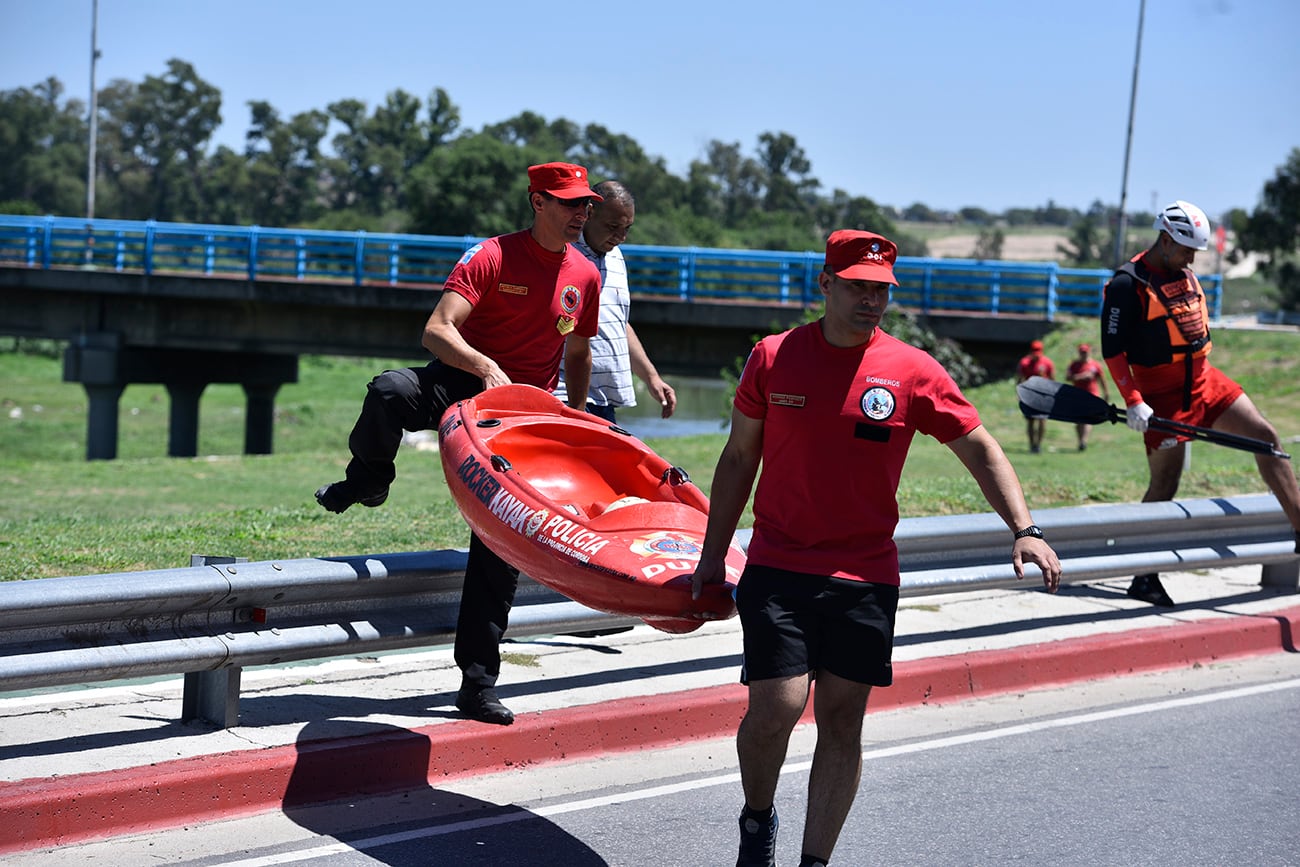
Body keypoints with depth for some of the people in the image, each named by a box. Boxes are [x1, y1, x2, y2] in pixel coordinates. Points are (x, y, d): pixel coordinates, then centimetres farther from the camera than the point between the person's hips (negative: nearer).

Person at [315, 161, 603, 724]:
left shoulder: (587, 277, 5)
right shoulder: (493, 257, -10)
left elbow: (577, 355, 20)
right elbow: (436, 330, -20)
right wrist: (486, 367, -36)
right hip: (462, 383, -3)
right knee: (389, 392, -37)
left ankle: (478, 684, 2)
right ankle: (368, 482, -3)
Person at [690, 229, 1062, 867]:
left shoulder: (912, 372, -1)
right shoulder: (774, 358, 1)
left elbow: (980, 450, 4)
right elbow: (738, 460, 10)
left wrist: (1023, 529, -9)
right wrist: (712, 557, 10)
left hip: (866, 576, 1)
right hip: (778, 568, -1)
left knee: (842, 720, 3)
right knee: (776, 706, -12)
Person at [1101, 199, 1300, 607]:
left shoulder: (1186, 275, 8)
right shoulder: (1127, 285, -15)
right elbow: (1112, 349, -16)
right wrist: (1133, 402, -22)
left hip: (1205, 382, 7)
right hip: (1163, 396, -7)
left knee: (1266, 438, -1)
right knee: (1164, 486, -4)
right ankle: (1144, 578, 6)